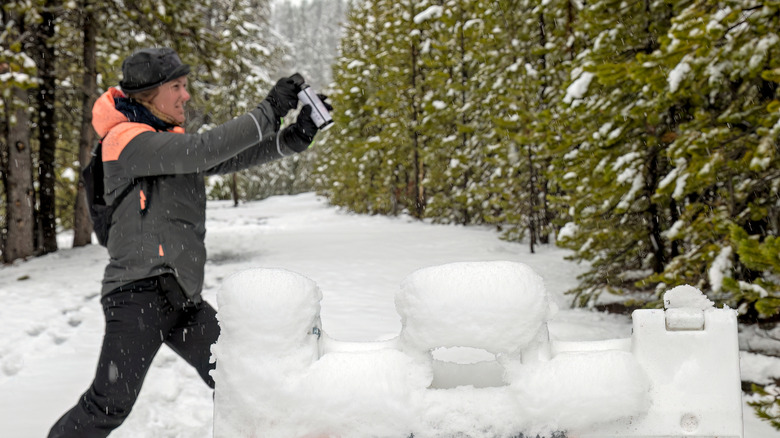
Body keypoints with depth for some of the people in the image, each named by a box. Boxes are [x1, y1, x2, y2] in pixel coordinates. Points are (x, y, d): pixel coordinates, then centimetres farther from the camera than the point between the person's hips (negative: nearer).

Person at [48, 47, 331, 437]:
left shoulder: (172, 140, 16)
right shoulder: (128, 140, -10)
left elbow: (233, 158, 9)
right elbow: (204, 150, -22)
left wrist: (292, 138, -5)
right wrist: (268, 111, -17)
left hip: (184, 297, 9)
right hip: (140, 292, -8)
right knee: (110, 405, -11)